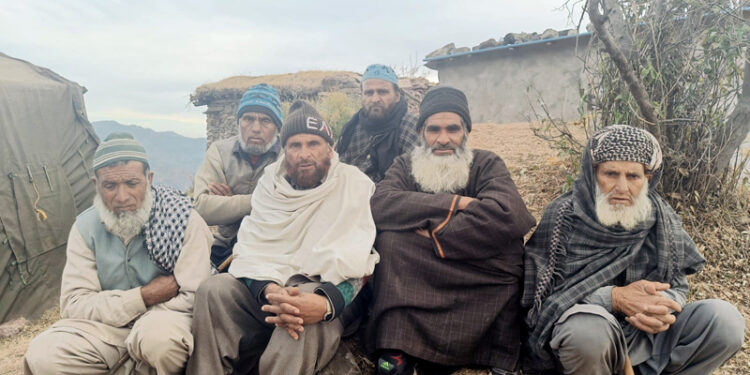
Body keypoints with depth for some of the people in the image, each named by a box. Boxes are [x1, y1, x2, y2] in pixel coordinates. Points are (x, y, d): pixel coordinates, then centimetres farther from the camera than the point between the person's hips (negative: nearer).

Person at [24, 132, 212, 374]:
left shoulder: (182, 218, -14)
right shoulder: (85, 227, -2)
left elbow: (193, 297, -16)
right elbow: (74, 304, -6)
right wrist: (144, 296, -18)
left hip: (165, 318, -3)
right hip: (106, 327, 3)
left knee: (157, 334, -36)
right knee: (43, 356, -21)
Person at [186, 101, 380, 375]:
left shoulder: (355, 184, -3)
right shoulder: (271, 182, 8)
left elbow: (356, 262, -12)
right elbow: (250, 248, -1)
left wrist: (326, 303, -33)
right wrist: (269, 290, -24)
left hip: (323, 294, -3)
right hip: (266, 288, 4)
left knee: (305, 314, -36)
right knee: (214, 289, -22)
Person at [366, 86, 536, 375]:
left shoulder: (487, 164, 0)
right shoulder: (405, 165, 4)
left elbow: (508, 215, -23)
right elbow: (380, 204, -19)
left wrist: (433, 234, -21)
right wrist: (455, 203, -22)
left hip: (479, 281, -1)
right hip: (414, 279, 1)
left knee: (508, 246, -27)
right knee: (390, 238, -23)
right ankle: (396, 352, -20)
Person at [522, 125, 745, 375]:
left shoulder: (661, 218, 1)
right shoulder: (564, 216, -12)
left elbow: (677, 288, 4)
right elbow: (545, 292, -14)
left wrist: (664, 306, -21)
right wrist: (614, 298, -26)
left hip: (647, 335, 4)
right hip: (579, 331, -4)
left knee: (724, 319, -15)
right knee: (589, 327, -38)